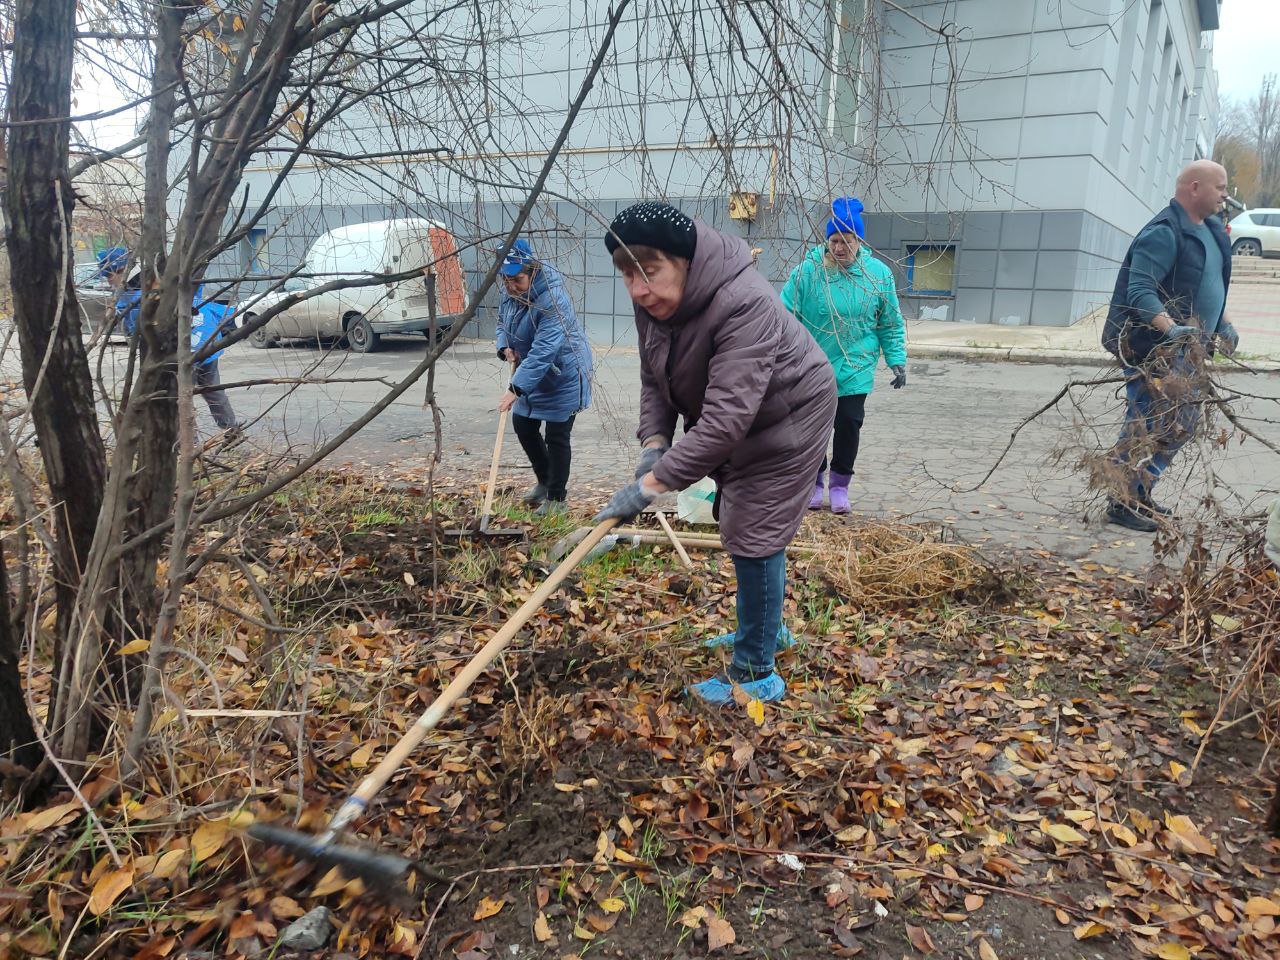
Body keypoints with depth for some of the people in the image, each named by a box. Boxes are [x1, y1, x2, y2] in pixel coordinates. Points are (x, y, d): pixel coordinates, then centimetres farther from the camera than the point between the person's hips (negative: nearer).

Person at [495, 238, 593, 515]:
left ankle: (556, 497, 14)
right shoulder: (510, 292, -5)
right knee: (523, 425, 16)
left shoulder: (553, 300, -31)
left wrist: (516, 388, -40)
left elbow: (543, 351, -37)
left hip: (564, 376, -9)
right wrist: (505, 347, -7)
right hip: (534, 375, 9)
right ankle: (544, 480, 36)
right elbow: (502, 321, 15)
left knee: (556, 437, -2)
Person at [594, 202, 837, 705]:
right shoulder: (654, 302, -13)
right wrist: (654, 443, -18)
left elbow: (726, 419, -44)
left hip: (785, 420, -9)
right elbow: (654, 379, -1)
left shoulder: (745, 305, -39)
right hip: (732, 420, 9)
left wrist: (649, 484, -45)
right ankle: (766, 630, 40)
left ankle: (756, 674, 6)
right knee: (741, 525, 19)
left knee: (754, 537, -8)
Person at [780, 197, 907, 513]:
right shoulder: (807, 271, -9)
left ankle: (840, 484, 21)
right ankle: (814, 481, 28)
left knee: (849, 423, 1)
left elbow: (891, 324, 6)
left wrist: (897, 360, 3)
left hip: (855, 369, 1)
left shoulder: (878, 273, -2)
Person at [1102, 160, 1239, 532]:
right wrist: (1171, 328, -36)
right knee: (1148, 427, -8)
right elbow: (1140, 291, -25)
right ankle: (1123, 504, 1)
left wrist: (1222, 323, 21)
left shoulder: (1210, 229, 15)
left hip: (1184, 348, 10)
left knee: (1182, 423, 15)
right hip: (1153, 348, -10)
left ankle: (1140, 494, 25)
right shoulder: (1163, 233, -16)